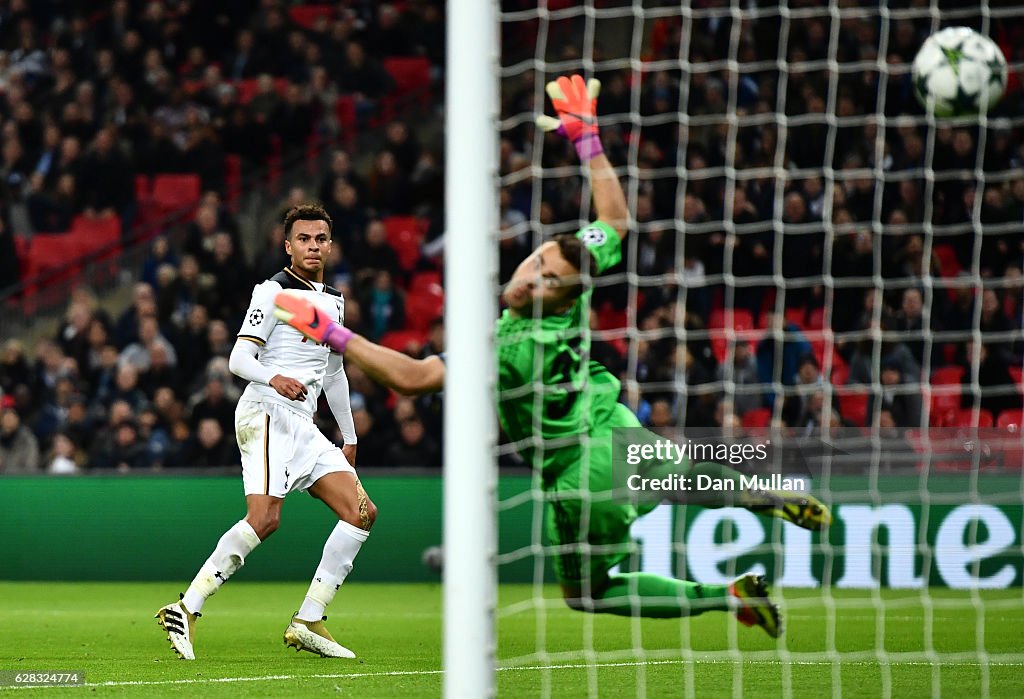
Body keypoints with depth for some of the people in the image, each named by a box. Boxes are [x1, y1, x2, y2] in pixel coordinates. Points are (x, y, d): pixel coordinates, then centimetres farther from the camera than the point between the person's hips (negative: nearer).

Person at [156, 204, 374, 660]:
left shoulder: (334, 301, 21)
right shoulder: (274, 291, -3)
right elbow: (239, 358, -11)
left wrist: (349, 438, 33)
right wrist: (275, 378, -31)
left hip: (303, 426, 8)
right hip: (266, 414, -8)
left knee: (361, 512, -2)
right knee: (264, 519, -25)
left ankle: (307, 623, -2)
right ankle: (186, 609, -23)